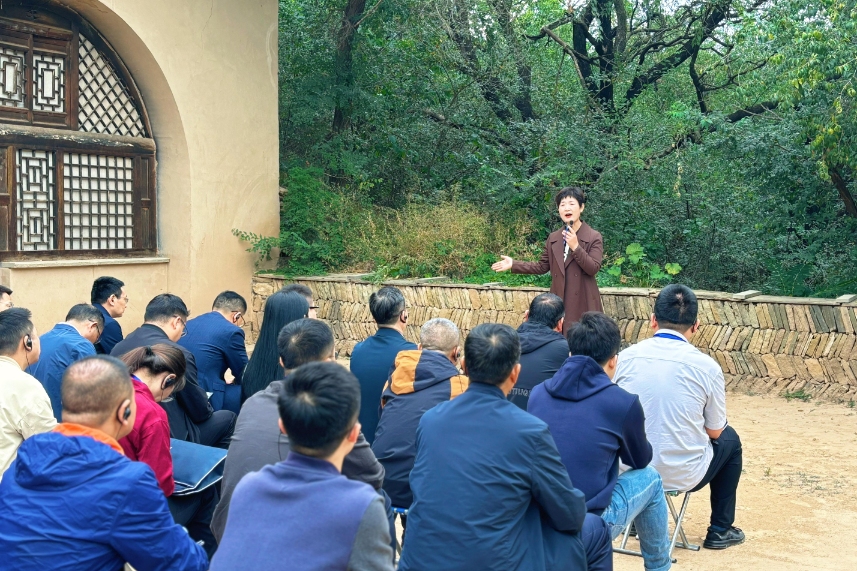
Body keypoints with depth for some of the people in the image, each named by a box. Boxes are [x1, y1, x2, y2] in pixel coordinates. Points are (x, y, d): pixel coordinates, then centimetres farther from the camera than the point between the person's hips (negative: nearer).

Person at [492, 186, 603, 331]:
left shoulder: (594, 237, -4)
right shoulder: (553, 238, 11)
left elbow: (593, 269, -12)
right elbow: (543, 266, 15)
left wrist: (575, 246, -21)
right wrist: (514, 264, 9)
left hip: (583, 303, -4)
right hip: (559, 302, 4)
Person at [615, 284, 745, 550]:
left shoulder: (626, 357, -6)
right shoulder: (706, 366, -12)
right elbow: (714, 431, 1)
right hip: (683, 475, -3)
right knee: (729, 439, 27)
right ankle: (720, 530, 34)